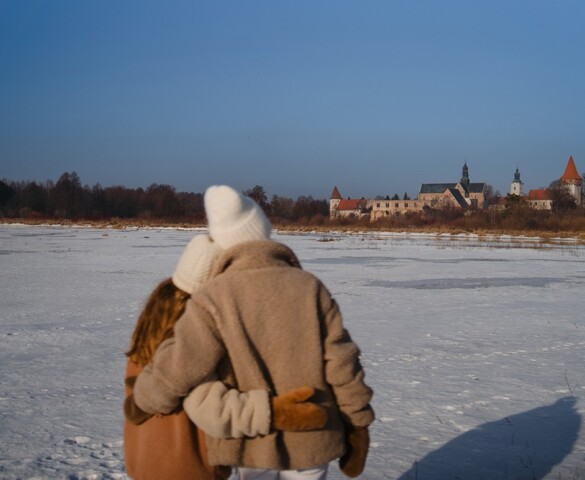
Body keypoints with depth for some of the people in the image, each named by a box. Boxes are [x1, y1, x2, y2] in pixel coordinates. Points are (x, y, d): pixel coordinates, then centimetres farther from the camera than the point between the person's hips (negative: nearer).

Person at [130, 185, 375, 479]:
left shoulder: (212, 299, -13)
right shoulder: (310, 287, -6)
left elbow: (175, 371, -16)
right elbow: (341, 363, -6)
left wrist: (142, 399, 5)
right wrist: (357, 425, 3)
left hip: (252, 439, -1)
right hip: (310, 436, 1)